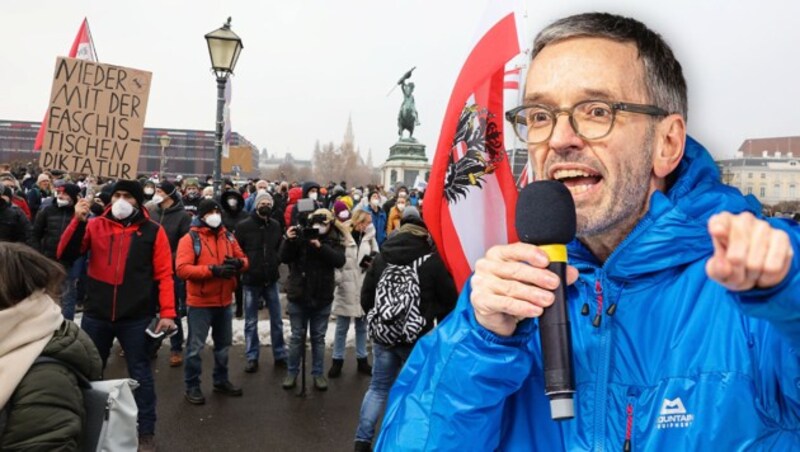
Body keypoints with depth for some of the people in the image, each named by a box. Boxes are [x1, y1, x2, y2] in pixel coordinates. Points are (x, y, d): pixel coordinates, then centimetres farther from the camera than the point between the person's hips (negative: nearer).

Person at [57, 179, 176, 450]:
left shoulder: (153, 231, -2)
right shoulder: (95, 225, 5)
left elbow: (164, 274, -4)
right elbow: (65, 255, -3)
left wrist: (167, 312, -12)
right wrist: (78, 221, -15)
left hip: (136, 317, -2)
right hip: (96, 315, 3)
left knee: (140, 374, 8)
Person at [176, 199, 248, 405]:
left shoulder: (228, 237, 7)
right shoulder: (190, 239, -10)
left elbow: (243, 259, 11)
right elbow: (182, 268, -19)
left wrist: (238, 263, -14)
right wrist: (212, 270, -27)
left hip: (224, 301, 6)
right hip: (200, 303, -5)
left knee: (223, 344, 17)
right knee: (196, 346, 3)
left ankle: (221, 381, 33)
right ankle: (192, 386, 17)